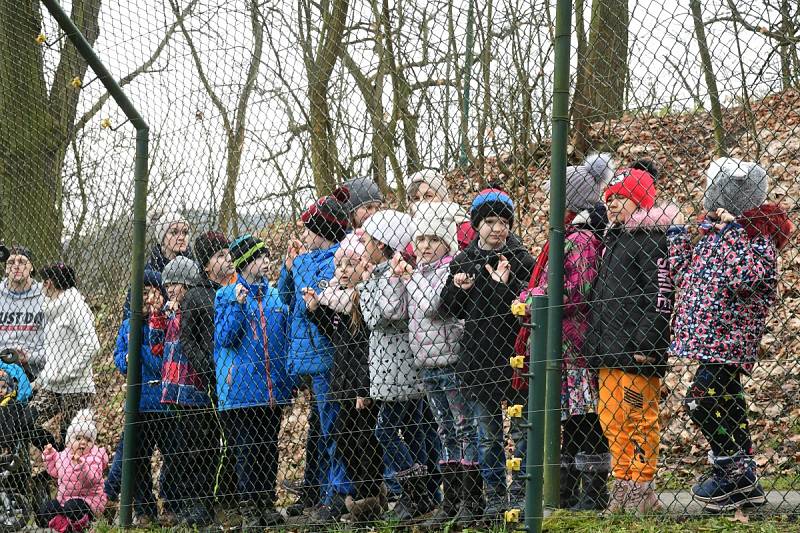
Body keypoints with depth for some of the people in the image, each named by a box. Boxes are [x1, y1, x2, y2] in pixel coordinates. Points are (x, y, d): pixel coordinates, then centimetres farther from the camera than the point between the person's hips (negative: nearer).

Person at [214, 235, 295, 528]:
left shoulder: (275, 295, 12)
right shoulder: (227, 295, -1)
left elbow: (286, 337, 17)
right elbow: (224, 338, -9)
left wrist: (288, 380, 9)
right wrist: (237, 305, -18)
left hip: (273, 389, 4)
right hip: (243, 388, -4)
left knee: (270, 448, 8)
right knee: (247, 450, -4)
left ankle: (268, 504, 16)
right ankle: (248, 510, 1)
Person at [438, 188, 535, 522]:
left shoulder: (521, 260, -3)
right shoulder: (463, 262, 8)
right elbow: (449, 311, 10)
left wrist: (507, 285, -25)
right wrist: (457, 288, -10)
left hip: (513, 356, -4)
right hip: (476, 359, 4)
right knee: (487, 434, 9)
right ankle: (495, 496, 18)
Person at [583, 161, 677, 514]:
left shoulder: (652, 240, -8)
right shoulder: (612, 240, 21)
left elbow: (661, 295, -16)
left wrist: (647, 342, -21)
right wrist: (593, 343, 22)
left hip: (636, 353, -9)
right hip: (606, 351, 9)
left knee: (639, 419, -6)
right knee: (610, 419, 10)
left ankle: (642, 490, -3)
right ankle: (623, 484, 16)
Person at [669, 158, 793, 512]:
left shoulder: (757, 235, -10)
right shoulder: (713, 233, 17)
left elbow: (748, 277, -27)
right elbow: (687, 274, 26)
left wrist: (732, 232, -23)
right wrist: (678, 242, 19)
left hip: (731, 336, -9)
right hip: (711, 336, 9)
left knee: (702, 398, -15)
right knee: (725, 400, 12)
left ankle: (731, 469, -5)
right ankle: (745, 482, 18)